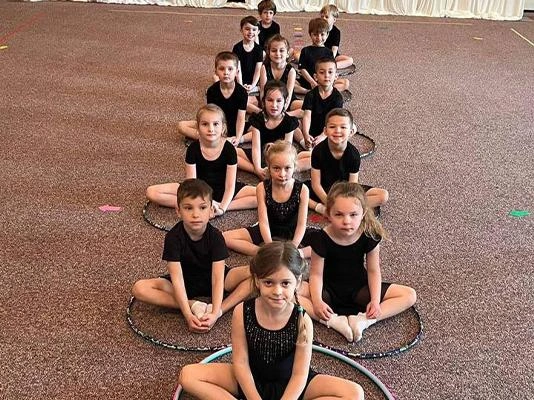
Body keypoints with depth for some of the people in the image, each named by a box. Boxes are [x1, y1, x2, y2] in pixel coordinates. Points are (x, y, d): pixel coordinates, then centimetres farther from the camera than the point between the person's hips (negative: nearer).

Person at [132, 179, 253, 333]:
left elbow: (217, 278, -26)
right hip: (185, 283, 0)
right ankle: (195, 306, -26)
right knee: (139, 288, -25)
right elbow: (177, 278, -27)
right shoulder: (173, 237, -22)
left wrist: (215, 313, -39)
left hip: (210, 280, 0)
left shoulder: (216, 236, -21)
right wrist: (188, 315, -37)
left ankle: (220, 310, -31)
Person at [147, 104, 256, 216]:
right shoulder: (193, 148, -14)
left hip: (223, 190, 0)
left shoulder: (229, 149, -15)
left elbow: (230, 186, -15)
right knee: (152, 192, -18)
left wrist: (222, 208, -31)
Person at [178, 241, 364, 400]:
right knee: (188, 375, -15)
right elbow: (241, 363, -14)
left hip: (289, 385, 0)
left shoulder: (302, 321, -22)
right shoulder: (242, 313, -19)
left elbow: (299, 374, -19)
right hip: (250, 381, 1)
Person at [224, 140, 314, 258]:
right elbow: (263, 221, -18)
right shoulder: (262, 188, -14)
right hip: (269, 232, 1)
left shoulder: (302, 189, -15)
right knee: (224, 238, -18)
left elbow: (301, 224, -14)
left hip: (293, 233, 0)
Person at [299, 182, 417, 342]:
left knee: (410, 295, -12)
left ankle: (362, 320, -24)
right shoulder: (321, 239, -22)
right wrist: (317, 301, -31)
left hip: (359, 288, 2)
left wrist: (375, 301, -18)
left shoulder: (370, 236, -18)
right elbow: (316, 274, -16)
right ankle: (335, 321, -29)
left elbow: (373, 271, -7)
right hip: (329, 289, -2)